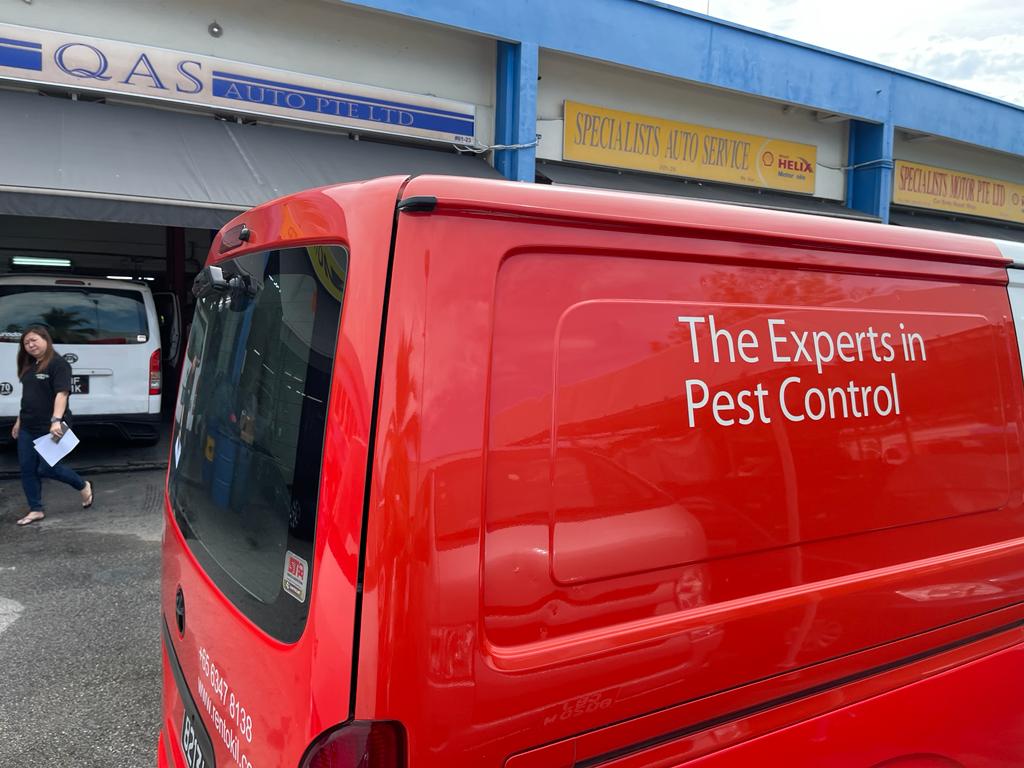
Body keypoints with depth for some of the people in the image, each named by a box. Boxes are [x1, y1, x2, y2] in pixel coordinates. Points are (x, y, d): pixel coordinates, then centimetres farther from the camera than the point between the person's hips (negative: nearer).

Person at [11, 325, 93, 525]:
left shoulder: (58, 364, -12)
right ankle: (36, 510, 16)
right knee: (27, 469, 6)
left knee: (46, 468, -5)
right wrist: (19, 421, 23)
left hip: (49, 428, -8)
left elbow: (62, 393, -22)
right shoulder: (29, 366, 14)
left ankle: (83, 486, 18)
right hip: (28, 428, 8)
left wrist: (56, 420, -32)